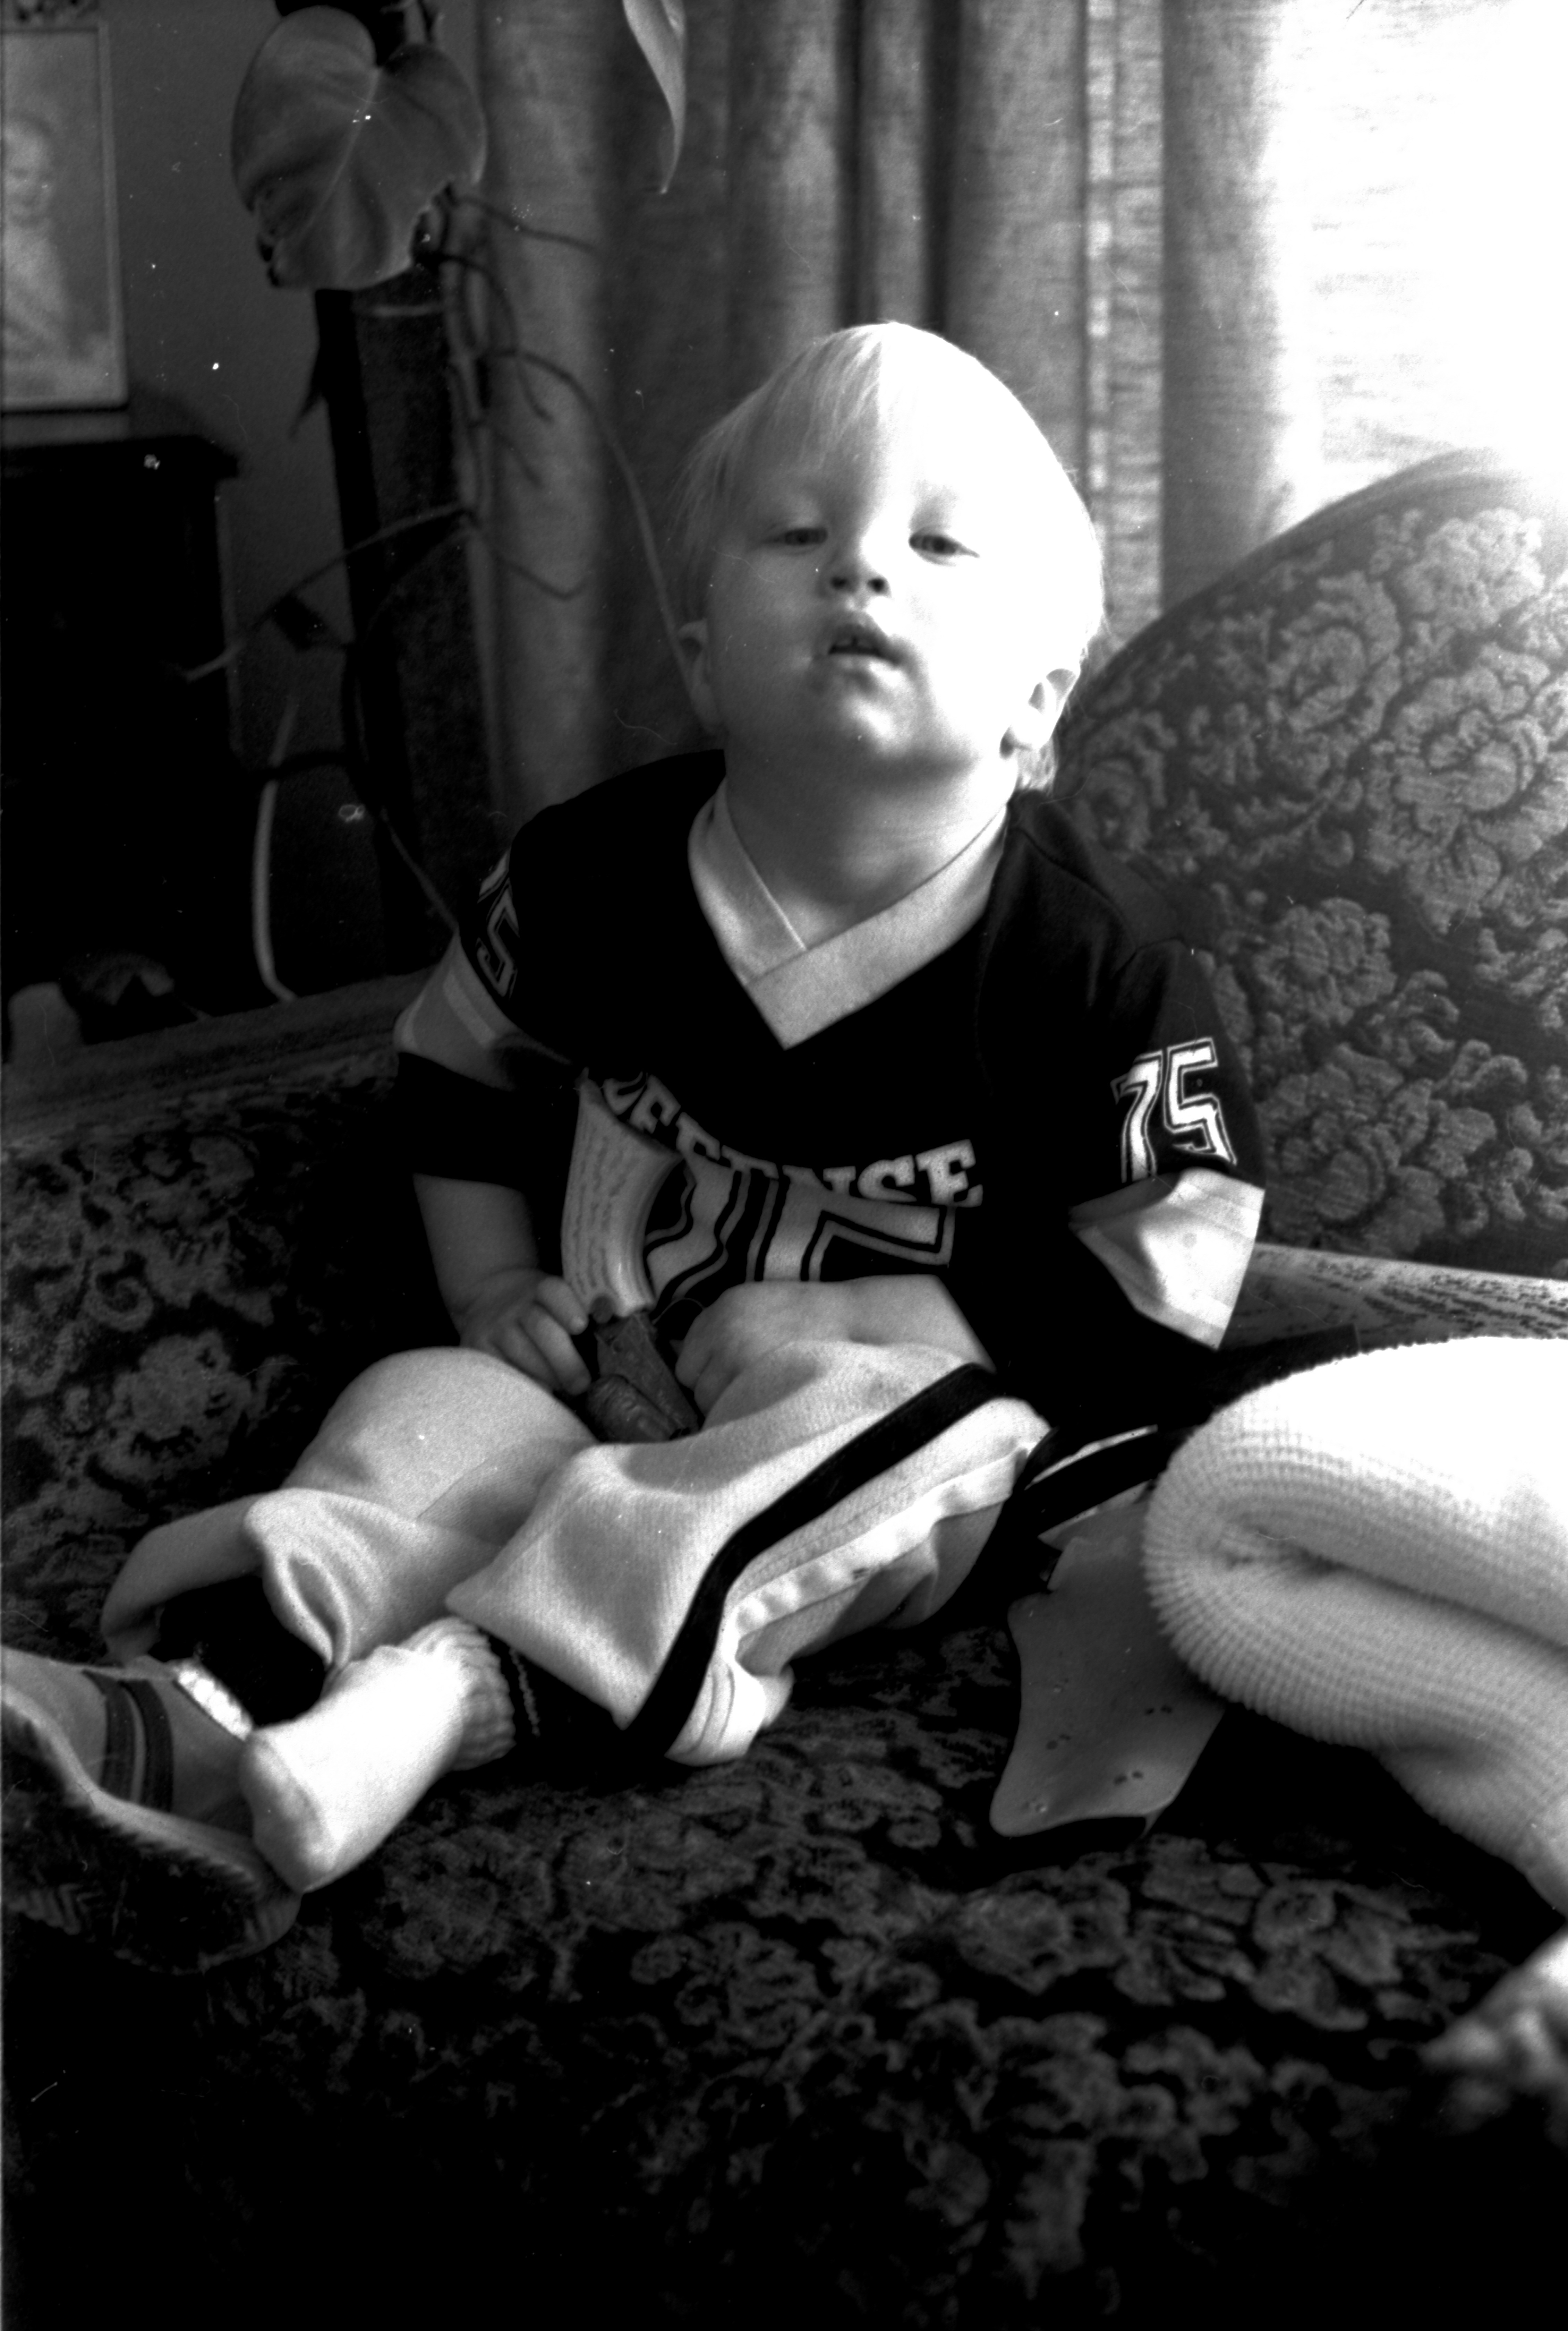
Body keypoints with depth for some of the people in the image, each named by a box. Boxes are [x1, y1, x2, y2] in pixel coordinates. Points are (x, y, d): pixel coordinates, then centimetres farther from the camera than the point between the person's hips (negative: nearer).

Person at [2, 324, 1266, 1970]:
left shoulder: (1095, 964, -13)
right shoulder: (595, 872, -3)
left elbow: (1149, 1300, -10)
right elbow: (458, 1074, 15)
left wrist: (849, 1322, -17)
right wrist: (496, 1293, 0)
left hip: (912, 1409, -3)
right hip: (614, 1387, 4)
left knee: (914, 1439, -34)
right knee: (437, 1400, -21)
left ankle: (398, 1712, -51)